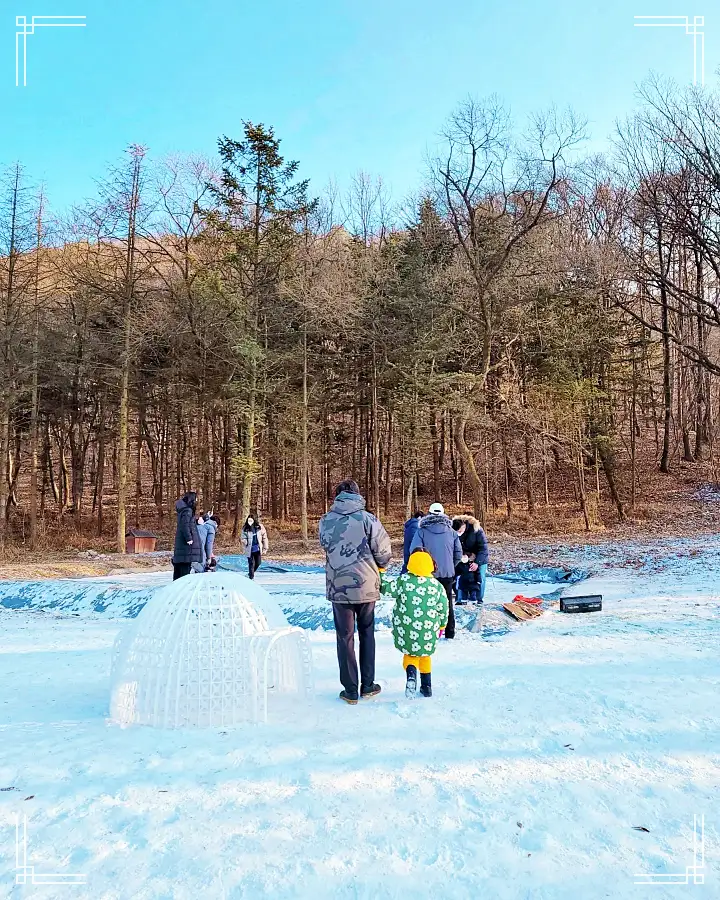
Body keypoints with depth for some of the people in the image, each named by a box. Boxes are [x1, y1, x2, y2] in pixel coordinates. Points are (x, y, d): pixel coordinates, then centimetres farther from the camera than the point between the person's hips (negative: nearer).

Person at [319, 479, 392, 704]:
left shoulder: (326, 521, -4)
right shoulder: (367, 519, -9)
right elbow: (384, 552, -8)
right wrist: (377, 567, 13)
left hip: (338, 587, 0)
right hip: (366, 586, 0)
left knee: (345, 638, 10)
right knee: (367, 634, 17)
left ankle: (350, 690, 15)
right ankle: (367, 686, 23)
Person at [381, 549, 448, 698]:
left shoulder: (403, 581, -9)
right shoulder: (436, 585, -2)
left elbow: (386, 588, -2)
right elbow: (443, 608, 5)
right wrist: (441, 625, 20)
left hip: (406, 629, -2)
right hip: (428, 630, 2)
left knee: (410, 654, 17)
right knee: (425, 655, 24)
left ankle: (411, 673, -14)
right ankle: (426, 686, 27)